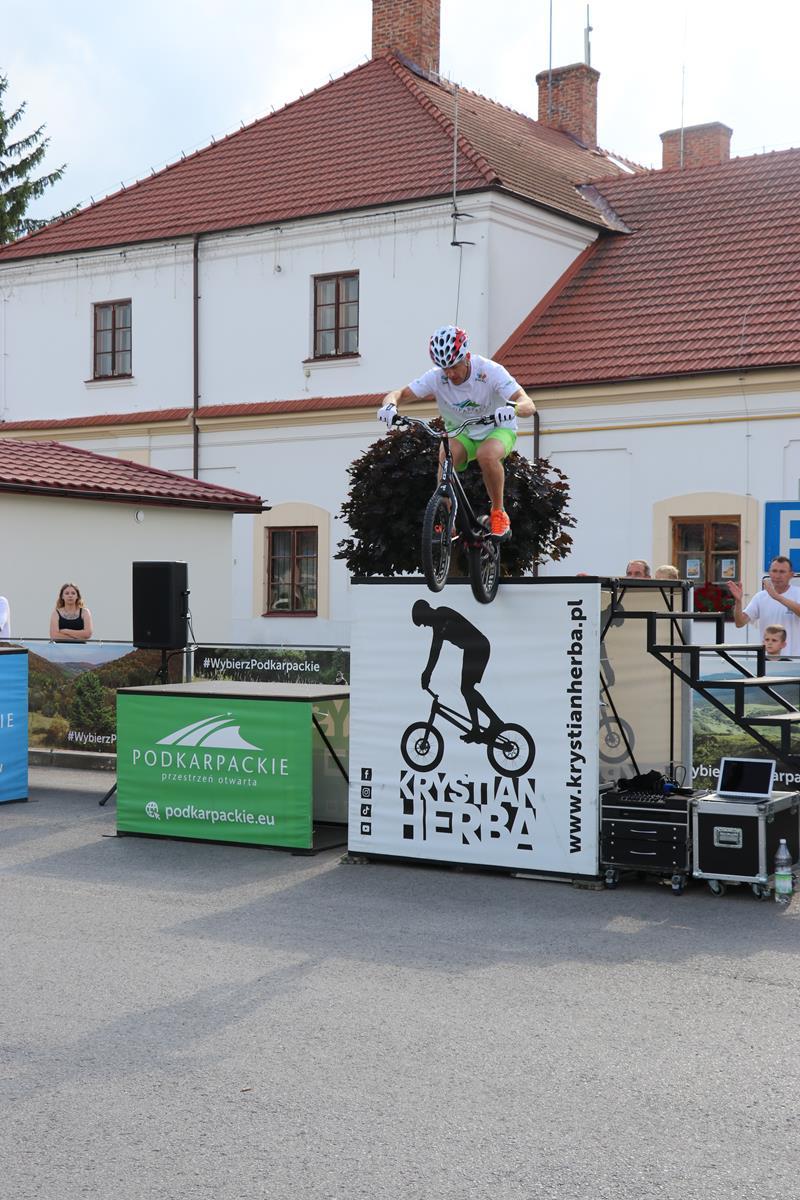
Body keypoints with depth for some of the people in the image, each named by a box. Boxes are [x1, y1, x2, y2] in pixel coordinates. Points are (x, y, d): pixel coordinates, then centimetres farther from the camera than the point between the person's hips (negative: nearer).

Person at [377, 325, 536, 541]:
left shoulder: (490, 371, -26)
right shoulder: (436, 377, -18)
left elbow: (529, 405, -34)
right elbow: (398, 394, -18)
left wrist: (512, 408, -59)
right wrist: (390, 405, -43)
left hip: (497, 430, -2)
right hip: (460, 434, 2)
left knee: (487, 455, -37)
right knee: (446, 455, -32)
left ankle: (498, 513, -14)